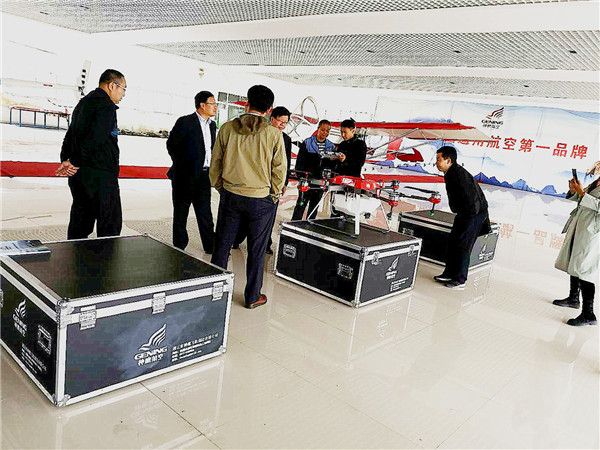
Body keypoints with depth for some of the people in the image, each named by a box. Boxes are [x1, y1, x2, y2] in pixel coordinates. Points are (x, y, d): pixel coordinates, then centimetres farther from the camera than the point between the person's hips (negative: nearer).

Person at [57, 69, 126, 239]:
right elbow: (95, 138, -21)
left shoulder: (83, 103, 20)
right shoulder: (106, 105, -12)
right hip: (100, 176, -9)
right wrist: (75, 162, -14)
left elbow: (70, 135, 17)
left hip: (78, 175, 9)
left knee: (80, 225, 15)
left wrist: (65, 159, 5)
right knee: (110, 225, -2)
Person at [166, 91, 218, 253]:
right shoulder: (185, 122, -9)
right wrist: (181, 165, 0)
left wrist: (210, 168, 10)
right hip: (185, 176, -5)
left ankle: (211, 246, 16)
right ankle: (179, 246, 18)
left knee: (205, 212, 9)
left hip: (204, 176, 6)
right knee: (181, 213, 7)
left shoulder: (212, 125, 12)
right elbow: (171, 144, -4)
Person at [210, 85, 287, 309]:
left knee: (222, 245, 15)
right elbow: (279, 170, -5)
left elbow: (215, 164, 2)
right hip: (261, 200, -2)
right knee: (256, 251, 10)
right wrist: (273, 196, 10)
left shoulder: (227, 128, -4)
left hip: (230, 196, 2)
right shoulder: (273, 134, -11)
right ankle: (252, 297, 22)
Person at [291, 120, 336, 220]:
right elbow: (300, 161, 0)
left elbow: (333, 167, 11)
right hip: (307, 179, -3)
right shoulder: (307, 143, 1)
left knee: (314, 206, 11)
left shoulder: (331, 146, 10)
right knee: (301, 205, -5)